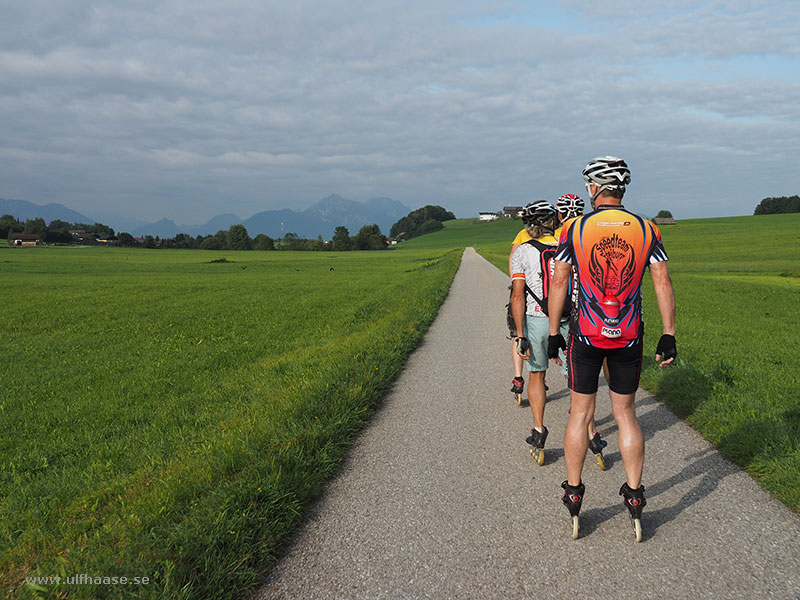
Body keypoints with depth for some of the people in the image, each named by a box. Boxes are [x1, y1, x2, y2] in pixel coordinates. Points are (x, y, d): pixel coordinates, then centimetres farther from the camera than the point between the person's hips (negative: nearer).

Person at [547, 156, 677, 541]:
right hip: (629, 336, 2)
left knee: (580, 413, 10)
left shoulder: (575, 229, -4)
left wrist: (554, 333, 5)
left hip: (586, 334, -1)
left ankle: (573, 495, 17)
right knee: (625, 413, 13)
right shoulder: (646, 230, 0)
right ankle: (634, 497, 15)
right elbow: (663, 284, -2)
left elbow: (559, 283, -2)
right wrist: (669, 336, 3)